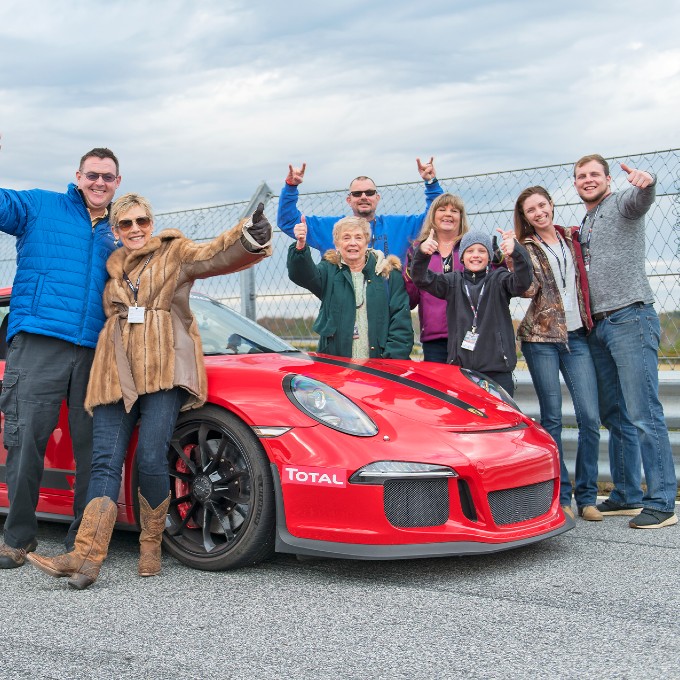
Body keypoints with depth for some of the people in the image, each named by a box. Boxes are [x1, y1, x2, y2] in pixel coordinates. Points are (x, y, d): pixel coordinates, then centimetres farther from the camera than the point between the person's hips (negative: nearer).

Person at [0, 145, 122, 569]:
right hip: (39, 342, -3)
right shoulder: (40, 207, 10)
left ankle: (83, 535, 15)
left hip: (95, 352, 3)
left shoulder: (118, 234, 20)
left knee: (91, 446, 3)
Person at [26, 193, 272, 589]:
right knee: (106, 462, -6)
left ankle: (152, 547, 4)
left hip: (164, 371, -4)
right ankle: (86, 557, -16)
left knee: (151, 459, -14)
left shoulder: (175, 252, 8)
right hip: (116, 374, 4)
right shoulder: (110, 267, 21)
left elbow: (217, 256, -12)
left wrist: (251, 238, -31)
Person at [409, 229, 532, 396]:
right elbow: (422, 279, -1)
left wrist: (517, 253, -33)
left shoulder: (499, 279, 5)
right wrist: (421, 254, -22)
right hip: (460, 365, 1)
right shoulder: (453, 281, 11)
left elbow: (522, 282, -14)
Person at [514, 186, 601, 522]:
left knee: (590, 418, -4)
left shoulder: (572, 239, 12)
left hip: (577, 336, 3)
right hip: (541, 339, -3)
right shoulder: (526, 248, 2)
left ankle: (586, 496, 7)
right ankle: (560, 495, 9)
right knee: (552, 419, 0)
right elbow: (529, 289, -13)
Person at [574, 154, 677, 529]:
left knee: (644, 415, -11)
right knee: (614, 416, 12)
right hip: (598, 326, 9)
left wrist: (646, 182, -49)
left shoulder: (621, 203, -1)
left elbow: (640, 199, -25)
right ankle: (627, 496, 20)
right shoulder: (584, 225, 22)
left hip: (631, 319, -9)